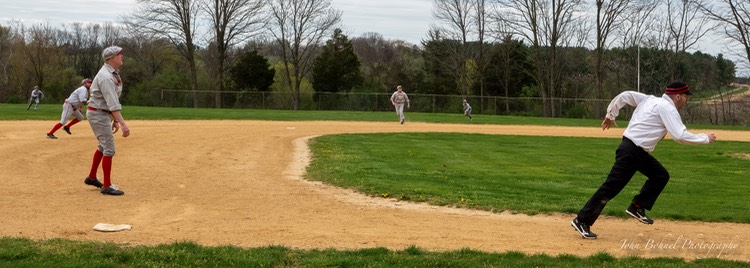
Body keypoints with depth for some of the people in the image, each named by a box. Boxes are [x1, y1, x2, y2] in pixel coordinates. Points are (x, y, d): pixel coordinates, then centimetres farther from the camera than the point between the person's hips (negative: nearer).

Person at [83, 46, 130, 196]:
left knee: (103, 146, 21)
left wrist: (115, 120, 13)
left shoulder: (112, 74, 9)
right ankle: (106, 186, -4)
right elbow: (113, 104, -31)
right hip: (98, 114, -11)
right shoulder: (106, 76, -24)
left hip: (103, 114, 11)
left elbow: (112, 100, 13)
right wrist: (122, 123, -36)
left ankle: (91, 178, 33)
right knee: (109, 149, -9)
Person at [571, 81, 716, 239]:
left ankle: (637, 208, 15)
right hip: (631, 151, -10)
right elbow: (680, 136, -20)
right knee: (612, 187, -9)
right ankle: (582, 221, -7)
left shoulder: (650, 100, 13)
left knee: (661, 176, 15)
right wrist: (706, 138, -8)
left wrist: (610, 115, 18)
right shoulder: (668, 108, -11)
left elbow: (624, 96, 10)